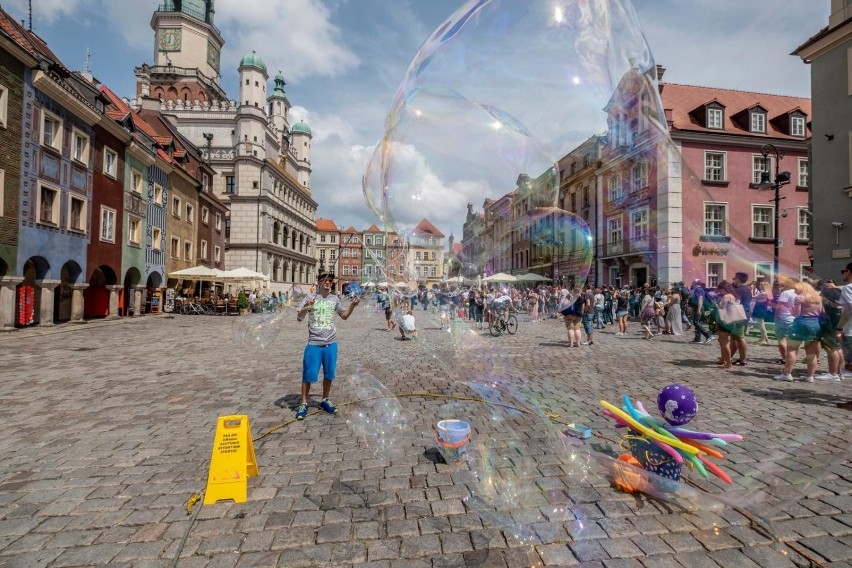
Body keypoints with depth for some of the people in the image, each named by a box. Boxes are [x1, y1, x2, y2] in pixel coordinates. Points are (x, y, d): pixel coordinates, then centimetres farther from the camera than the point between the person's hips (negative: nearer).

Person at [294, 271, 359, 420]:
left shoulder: (335, 299, 4)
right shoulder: (310, 298, -4)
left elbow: (344, 316, 16)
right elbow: (299, 318, -8)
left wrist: (353, 305, 1)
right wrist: (306, 307, -27)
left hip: (331, 344, 3)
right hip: (314, 344, -3)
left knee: (329, 374, 12)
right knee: (309, 375, 3)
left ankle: (325, 401, 30)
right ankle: (303, 404, 18)